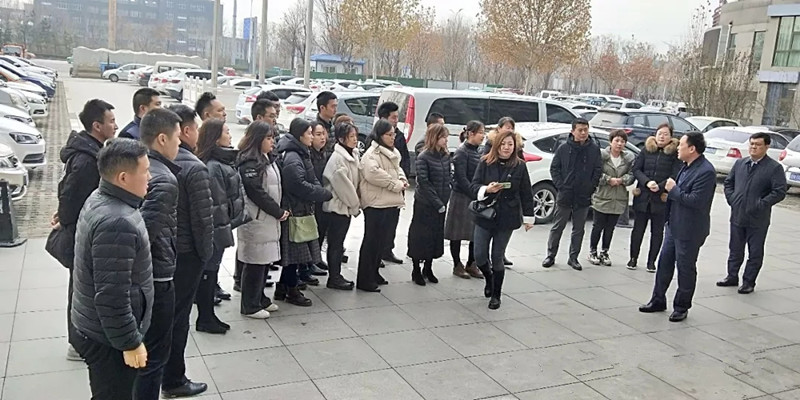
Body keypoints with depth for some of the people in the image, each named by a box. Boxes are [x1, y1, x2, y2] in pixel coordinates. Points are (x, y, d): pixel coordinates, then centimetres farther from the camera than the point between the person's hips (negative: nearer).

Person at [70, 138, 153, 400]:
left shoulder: (99, 199, 3)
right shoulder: (117, 224, -30)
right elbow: (112, 296, -30)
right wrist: (130, 342, -20)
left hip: (93, 327, 10)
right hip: (108, 337, -10)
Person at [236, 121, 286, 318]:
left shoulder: (270, 158, 14)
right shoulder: (249, 162, -15)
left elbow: (277, 187, 17)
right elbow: (257, 193, -20)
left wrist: (281, 210, 5)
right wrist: (278, 212, -13)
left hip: (269, 219, 9)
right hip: (256, 220, -9)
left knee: (265, 260, 15)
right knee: (255, 263, -1)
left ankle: (260, 299, 28)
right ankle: (249, 306, 10)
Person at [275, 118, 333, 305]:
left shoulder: (301, 154, 14)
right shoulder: (292, 160, -18)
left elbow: (312, 180, 15)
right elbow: (301, 187, -23)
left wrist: (321, 191, -4)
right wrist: (326, 194, -15)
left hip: (301, 209, 10)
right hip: (295, 211, -10)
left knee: (292, 253, 16)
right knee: (295, 252, 1)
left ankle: (282, 288, 26)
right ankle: (292, 291, 13)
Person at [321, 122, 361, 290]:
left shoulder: (353, 155, 10)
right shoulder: (337, 158, -18)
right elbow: (343, 185, -19)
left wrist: (355, 204, 6)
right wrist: (355, 205, -11)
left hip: (347, 206, 9)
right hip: (337, 206, -9)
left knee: (339, 243, 15)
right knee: (335, 243, 0)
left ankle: (336, 275, 23)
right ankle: (333, 278, 9)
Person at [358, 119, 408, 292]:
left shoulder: (393, 153, 18)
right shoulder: (372, 154, -12)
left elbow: (398, 168, 31)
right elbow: (373, 173, -29)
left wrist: (402, 179, 6)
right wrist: (397, 184, -20)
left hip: (392, 203, 9)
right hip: (376, 204, -9)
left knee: (384, 241, 16)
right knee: (372, 241, -4)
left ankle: (374, 273, 30)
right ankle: (365, 280, 3)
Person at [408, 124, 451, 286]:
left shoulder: (446, 156, 6)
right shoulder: (423, 157, -12)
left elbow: (448, 178, 10)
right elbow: (424, 183, -16)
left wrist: (444, 201, 1)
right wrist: (437, 203, -16)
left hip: (441, 204, 6)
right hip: (425, 204, -6)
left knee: (437, 235, 12)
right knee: (421, 235, 2)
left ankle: (428, 269, 26)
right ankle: (416, 271, 14)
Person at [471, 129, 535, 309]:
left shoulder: (519, 166, -3)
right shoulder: (485, 163, -3)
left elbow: (526, 193, 2)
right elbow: (475, 185, -2)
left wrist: (529, 217, 5)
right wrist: (486, 189, -23)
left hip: (507, 218, -1)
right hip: (485, 215, 1)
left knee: (497, 257, 4)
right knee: (480, 256, 3)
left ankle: (496, 295, 22)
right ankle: (489, 280, 36)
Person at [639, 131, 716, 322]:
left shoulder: (706, 171, -21)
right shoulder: (687, 166, 8)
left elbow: (695, 201, -26)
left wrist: (673, 190, -18)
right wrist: (671, 191, 5)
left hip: (689, 230, -9)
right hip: (674, 225, 9)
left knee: (685, 268, 6)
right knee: (664, 262, 15)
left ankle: (682, 307, 20)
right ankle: (658, 300, 27)